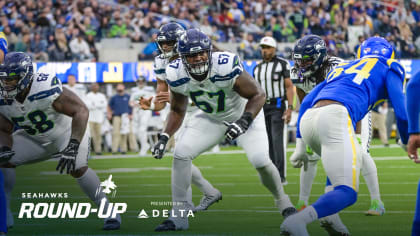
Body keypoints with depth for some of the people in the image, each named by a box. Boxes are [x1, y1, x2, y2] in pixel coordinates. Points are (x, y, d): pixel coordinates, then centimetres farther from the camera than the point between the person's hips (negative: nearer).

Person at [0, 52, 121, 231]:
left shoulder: (45, 88, -36)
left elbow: (81, 111, -37)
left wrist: (72, 148, -45)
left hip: (68, 133, -6)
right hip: (35, 140, 6)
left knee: (77, 168, -29)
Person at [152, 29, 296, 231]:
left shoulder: (226, 67, -35)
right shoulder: (177, 75, -21)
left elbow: (258, 95, -23)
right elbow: (177, 110, -2)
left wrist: (245, 120, -39)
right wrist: (164, 137, -15)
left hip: (243, 114, -4)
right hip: (211, 119, 4)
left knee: (260, 161, -19)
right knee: (181, 154, -14)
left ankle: (282, 202, 11)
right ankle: (179, 216, -4)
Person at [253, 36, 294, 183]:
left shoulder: (282, 64, -3)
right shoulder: (257, 68, 14)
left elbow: (289, 87, -6)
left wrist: (289, 108, -14)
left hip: (278, 106, -5)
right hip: (263, 107, 5)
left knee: (277, 141, -12)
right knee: (268, 142, 4)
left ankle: (281, 175, -13)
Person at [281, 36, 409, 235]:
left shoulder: (341, 68, 36)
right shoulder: (387, 70, 23)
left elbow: (306, 103, 30)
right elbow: (402, 113, 12)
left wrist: (300, 147, 30)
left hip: (307, 121, 7)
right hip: (335, 118, -7)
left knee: (353, 161, 32)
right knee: (347, 193, -7)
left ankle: (329, 215, 11)